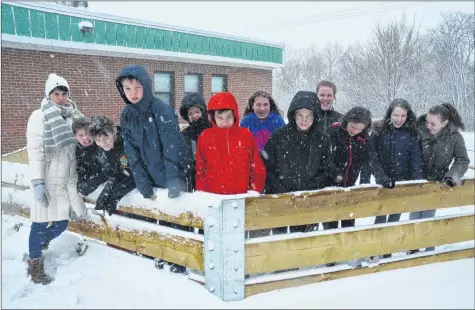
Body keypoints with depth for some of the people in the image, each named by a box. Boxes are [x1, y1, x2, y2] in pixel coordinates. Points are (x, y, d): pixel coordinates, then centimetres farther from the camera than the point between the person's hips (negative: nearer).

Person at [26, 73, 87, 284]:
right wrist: (37, 182, -20)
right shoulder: (40, 117, -7)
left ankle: (38, 246, 39)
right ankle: (35, 264, 18)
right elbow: (35, 151, -13)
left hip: (69, 178, 6)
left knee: (61, 222, 13)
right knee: (41, 222, 1)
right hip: (48, 179, -5)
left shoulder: (74, 116, 8)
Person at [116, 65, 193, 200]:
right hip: (152, 179, 5)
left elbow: (172, 150, -21)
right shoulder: (126, 116, -2)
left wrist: (173, 185, -22)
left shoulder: (163, 110, -18)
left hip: (176, 176, -4)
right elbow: (132, 154, -1)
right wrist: (144, 187, -6)